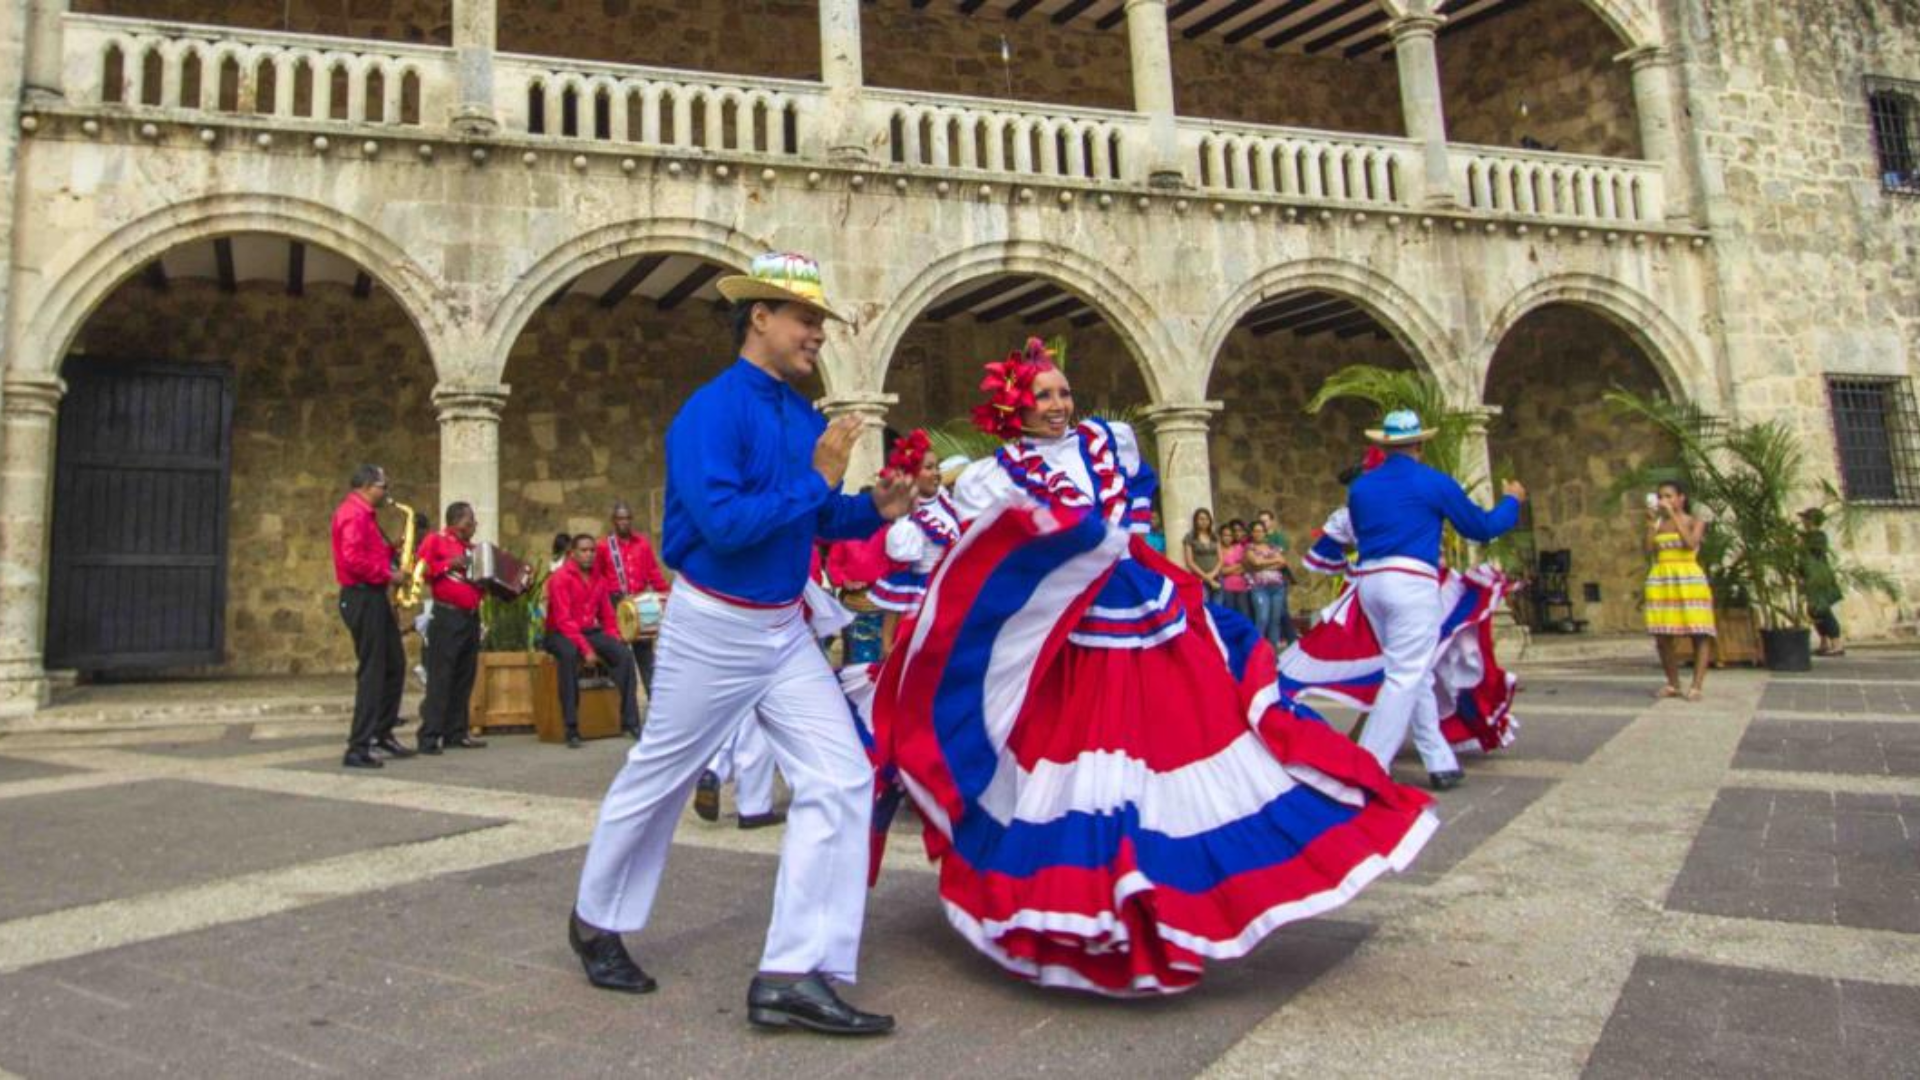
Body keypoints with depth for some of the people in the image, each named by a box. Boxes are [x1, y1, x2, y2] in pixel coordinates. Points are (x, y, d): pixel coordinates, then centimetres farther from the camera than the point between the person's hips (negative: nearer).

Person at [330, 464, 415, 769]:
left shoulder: (362, 513, 19)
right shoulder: (355, 513, -14)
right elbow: (354, 559, -26)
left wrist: (392, 550, 7)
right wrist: (387, 575, -18)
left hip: (372, 597, 11)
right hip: (363, 598, -11)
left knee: (395, 664, 15)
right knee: (371, 672, -8)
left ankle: (382, 732, 24)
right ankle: (358, 749, -4)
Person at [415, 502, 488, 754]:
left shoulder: (471, 548, 19)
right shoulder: (436, 541, -1)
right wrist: (449, 565, -18)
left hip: (471, 618, 7)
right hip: (447, 617, -7)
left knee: (464, 678, 9)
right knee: (440, 678, -9)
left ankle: (457, 733, 15)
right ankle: (429, 738, -9)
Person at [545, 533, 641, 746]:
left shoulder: (598, 580, 9)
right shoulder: (561, 578, -11)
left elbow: (607, 616, 16)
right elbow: (564, 620, -20)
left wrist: (613, 641, -2)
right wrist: (586, 649, -27)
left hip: (590, 632, 6)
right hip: (561, 634, -6)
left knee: (624, 654, -18)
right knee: (569, 654, -39)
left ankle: (630, 722, -15)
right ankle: (572, 729, -35)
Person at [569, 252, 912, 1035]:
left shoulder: (803, 415, 4)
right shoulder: (712, 412, -18)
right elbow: (722, 524, -30)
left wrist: (873, 510, -6)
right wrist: (816, 481, -26)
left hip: (786, 631, 7)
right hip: (712, 628, -7)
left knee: (840, 780, -4)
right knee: (657, 782, 13)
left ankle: (795, 973, 1)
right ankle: (596, 921, 39)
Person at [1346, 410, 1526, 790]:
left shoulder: (1359, 486, 11)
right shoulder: (1434, 483, -1)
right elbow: (1481, 528, 8)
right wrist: (1511, 500, 27)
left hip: (1368, 581, 6)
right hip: (1411, 582, -6)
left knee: (1416, 676, 16)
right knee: (1406, 677, -5)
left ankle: (1441, 763, 18)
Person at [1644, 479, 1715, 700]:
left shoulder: (1695, 522, 4)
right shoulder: (1659, 524, 12)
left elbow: (1690, 543, -15)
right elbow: (1650, 549, 0)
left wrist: (1673, 515, -13)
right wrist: (1651, 522, -3)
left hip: (1688, 578, -3)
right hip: (1661, 580, 3)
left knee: (1699, 632, -7)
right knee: (1662, 635, 1)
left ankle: (1697, 685, -5)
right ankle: (1673, 684, 11)